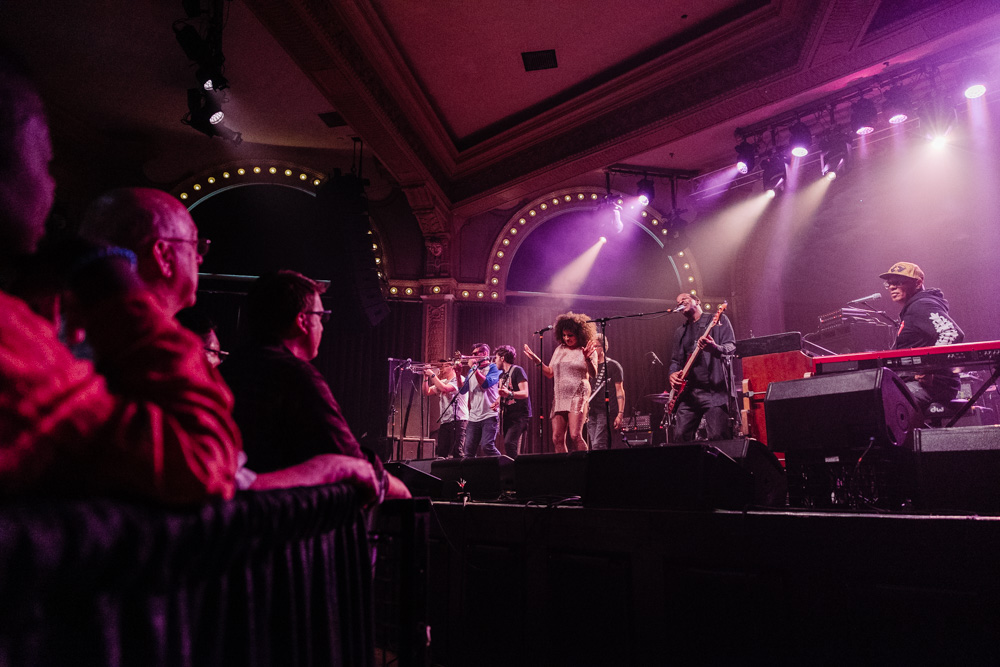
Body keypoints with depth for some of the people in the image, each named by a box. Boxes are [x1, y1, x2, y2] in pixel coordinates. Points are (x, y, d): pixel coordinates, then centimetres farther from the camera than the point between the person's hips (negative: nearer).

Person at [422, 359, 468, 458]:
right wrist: (426, 377, 4)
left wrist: (432, 375, -11)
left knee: (458, 452, -14)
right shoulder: (442, 382, 21)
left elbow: (444, 389, -20)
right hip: (444, 421, 8)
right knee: (441, 453, 4)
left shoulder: (459, 380, -4)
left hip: (458, 420, -8)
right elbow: (427, 392, 17)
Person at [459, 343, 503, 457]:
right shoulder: (472, 371, 19)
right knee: (469, 450, 1)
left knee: (487, 446, -20)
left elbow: (486, 383, -16)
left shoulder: (493, 368, 2)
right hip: (473, 417, 6)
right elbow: (463, 390, 11)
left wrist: (474, 367, -11)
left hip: (489, 415, -6)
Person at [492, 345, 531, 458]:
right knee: (507, 444, 4)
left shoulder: (517, 370, -7)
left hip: (519, 415, -8)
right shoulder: (501, 375, 18)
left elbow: (525, 393, -17)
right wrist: (497, 401, 6)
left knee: (509, 443, -23)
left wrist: (509, 393, -33)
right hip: (507, 416, 8)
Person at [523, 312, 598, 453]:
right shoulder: (559, 350, 18)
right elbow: (550, 373, 21)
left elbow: (593, 374, -8)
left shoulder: (588, 350, 3)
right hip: (559, 397, 5)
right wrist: (537, 360, 8)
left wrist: (588, 359, -25)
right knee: (557, 438, -1)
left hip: (578, 396, -5)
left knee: (575, 436, -19)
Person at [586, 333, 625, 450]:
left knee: (598, 445, -17)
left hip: (606, 412, -6)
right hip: (591, 413, 6)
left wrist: (620, 414, -12)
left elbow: (620, 390, -4)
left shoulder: (613, 365, 1)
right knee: (594, 446, 4)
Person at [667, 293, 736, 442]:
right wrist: (673, 374, 2)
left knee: (718, 437, -15)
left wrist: (715, 348, -26)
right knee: (680, 436, -2)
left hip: (714, 389, -5)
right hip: (688, 391, 5)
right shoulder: (679, 332, 23)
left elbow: (731, 348, -4)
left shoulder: (718, 320, 7)